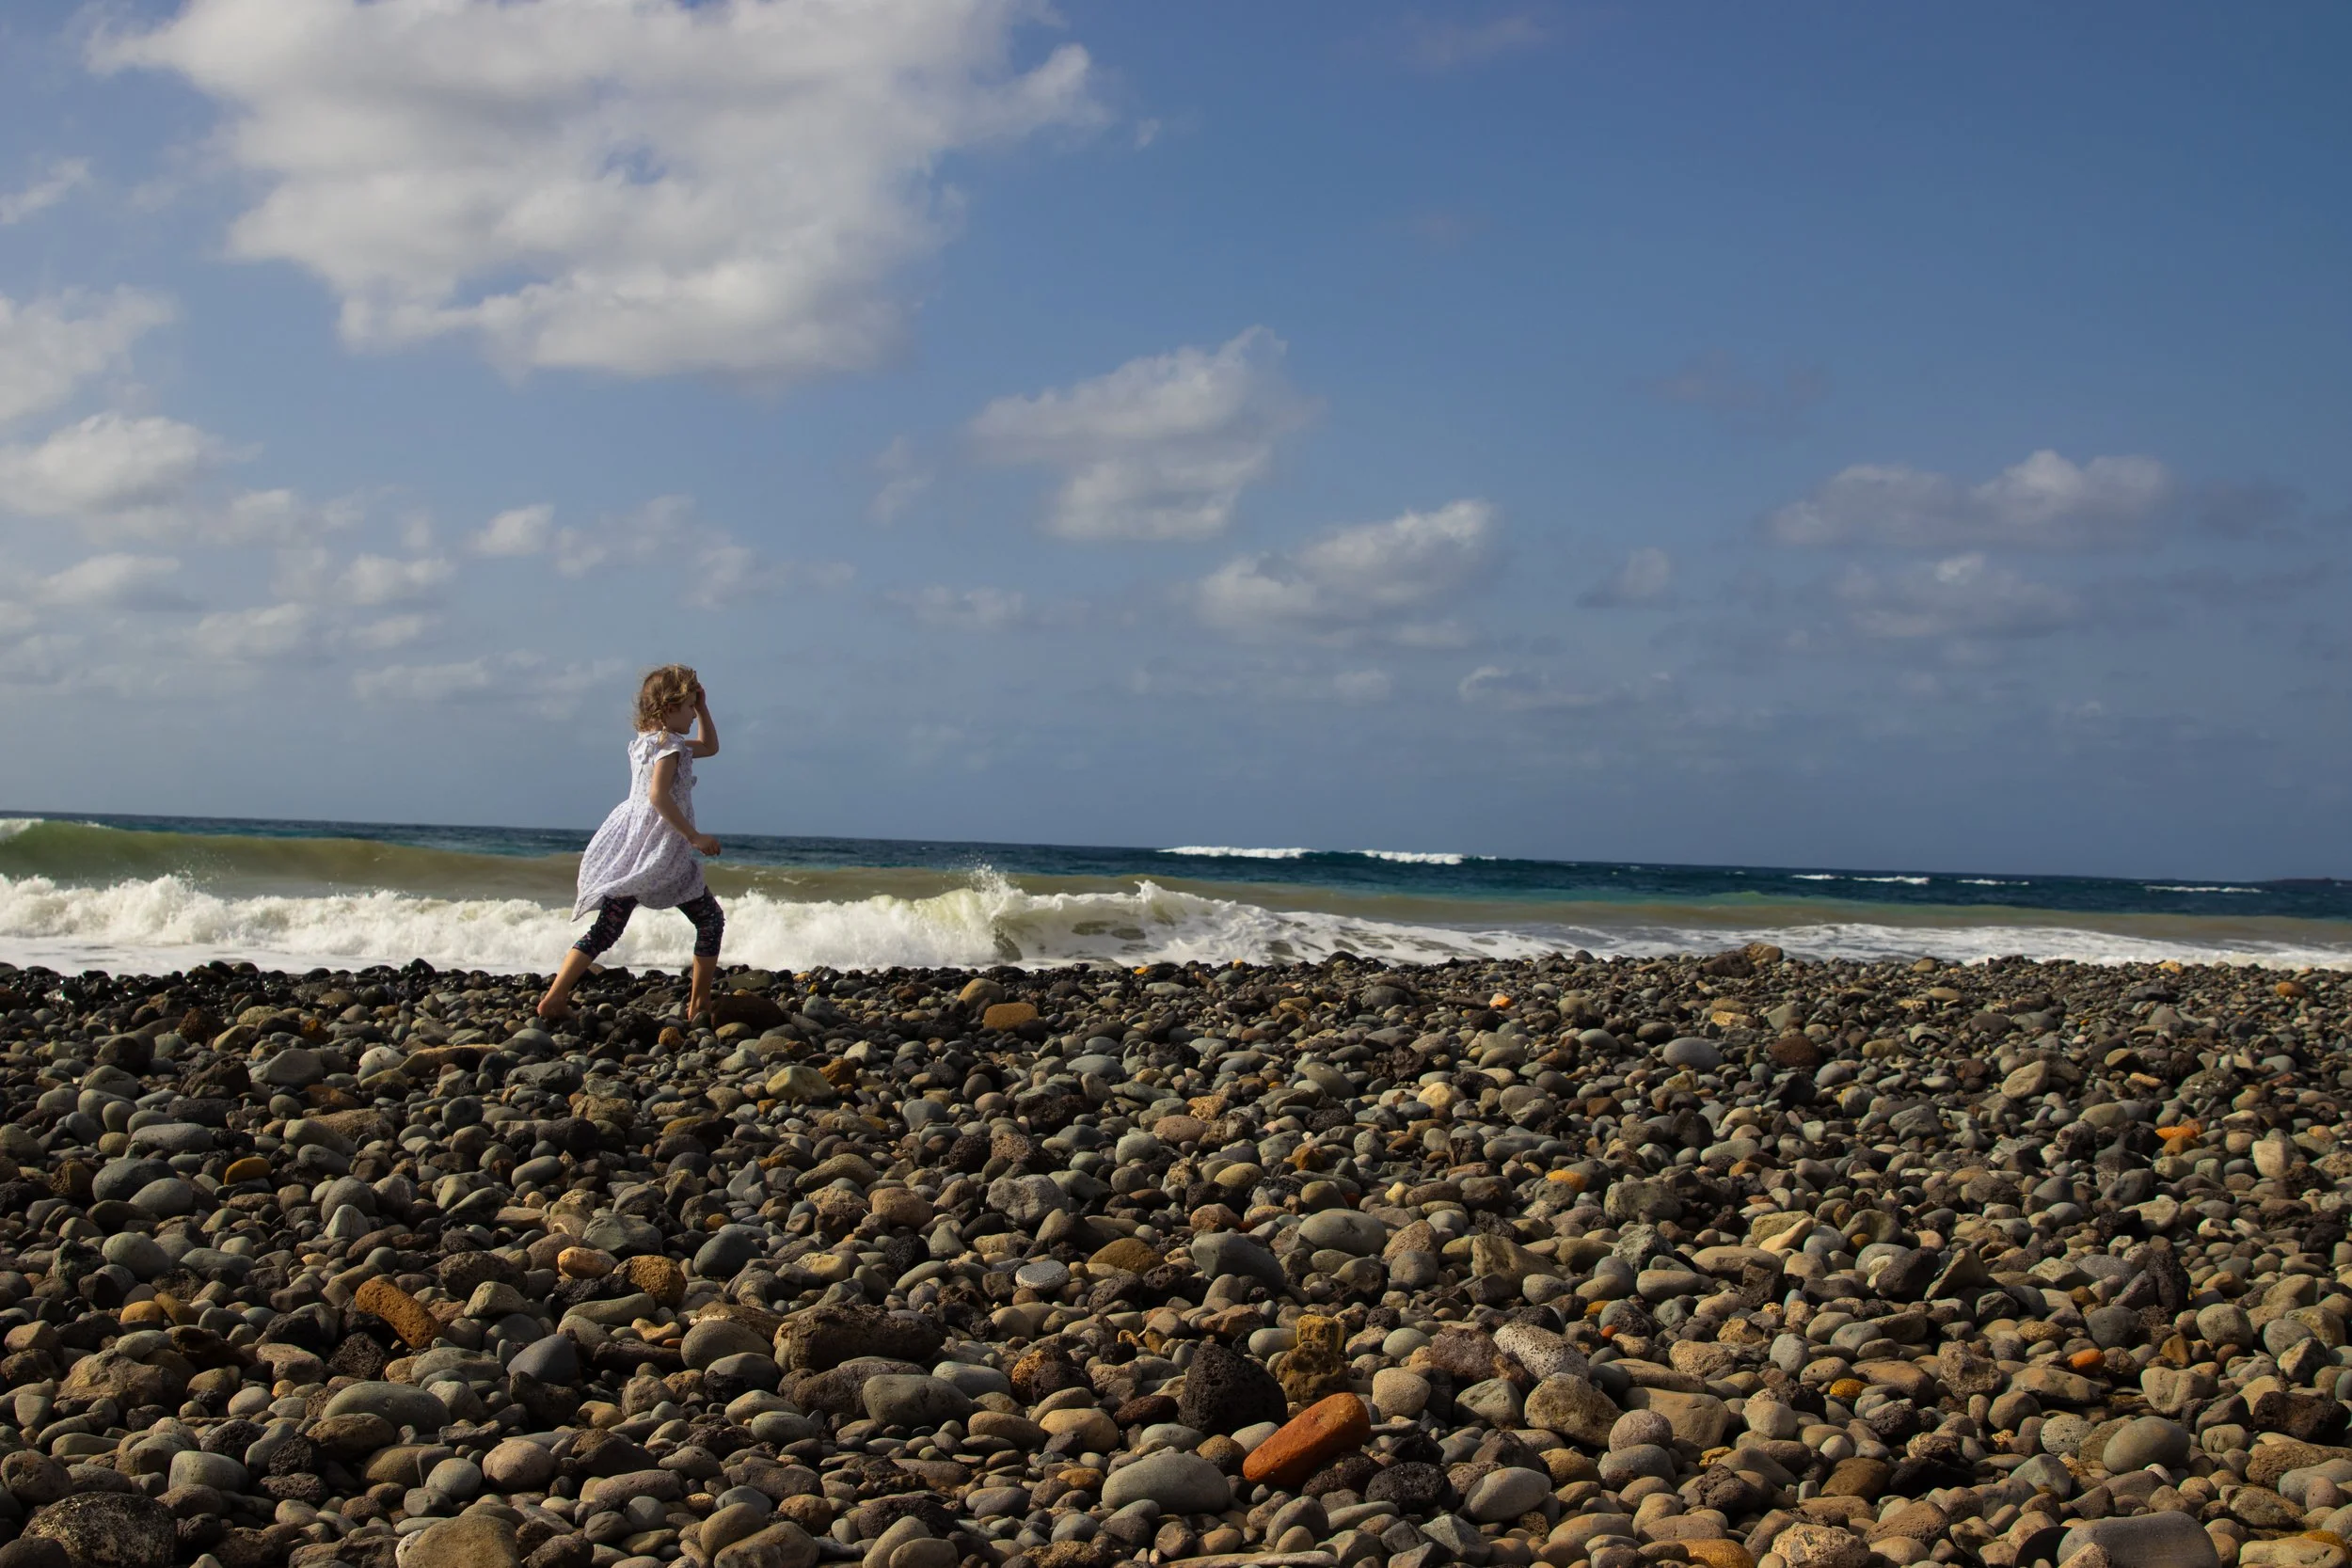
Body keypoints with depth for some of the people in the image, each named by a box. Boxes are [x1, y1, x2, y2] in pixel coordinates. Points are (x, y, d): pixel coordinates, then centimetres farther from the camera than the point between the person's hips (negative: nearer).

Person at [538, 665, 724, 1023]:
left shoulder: (644, 740, 19)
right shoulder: (670, 743, -10)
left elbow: (709, 747, 31)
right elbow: (659, 794, -23)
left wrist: (703, 708, 23)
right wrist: (694, 836, -22)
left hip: (627, 853, 8)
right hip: (660, 852, -8)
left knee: (606, 930, 5)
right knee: (710, 920, 8)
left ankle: (554, 998, -8)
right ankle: (699, 1004, 8)